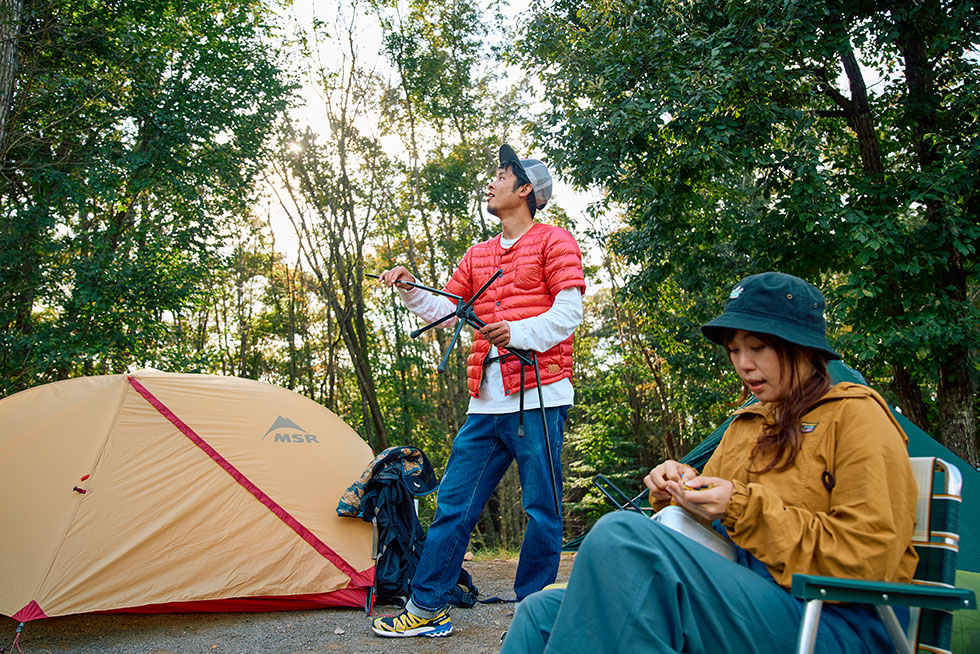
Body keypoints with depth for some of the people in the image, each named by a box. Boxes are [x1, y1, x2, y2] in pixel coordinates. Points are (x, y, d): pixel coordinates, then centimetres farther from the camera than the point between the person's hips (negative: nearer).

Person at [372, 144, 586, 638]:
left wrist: (521, 333, -20)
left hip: (538, 396, -6)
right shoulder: (477, 255, 23)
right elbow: (446, 312, 20)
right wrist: (411, 290, 5)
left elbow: (568, 310, -7)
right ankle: (426, 608, 16)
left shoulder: (554, 241, 4)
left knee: (541, 510, 1)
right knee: (453, 504, 6)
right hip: (486, 402, 6)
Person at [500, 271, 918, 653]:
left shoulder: (855, 416, 3)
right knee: (543, 611, -13)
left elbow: (867, 560, -8)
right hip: (736, 601, 7)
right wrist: (681, 490, 4)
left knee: (622, 534, -31)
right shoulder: (745, 424, 24)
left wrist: (744, 508, -15)